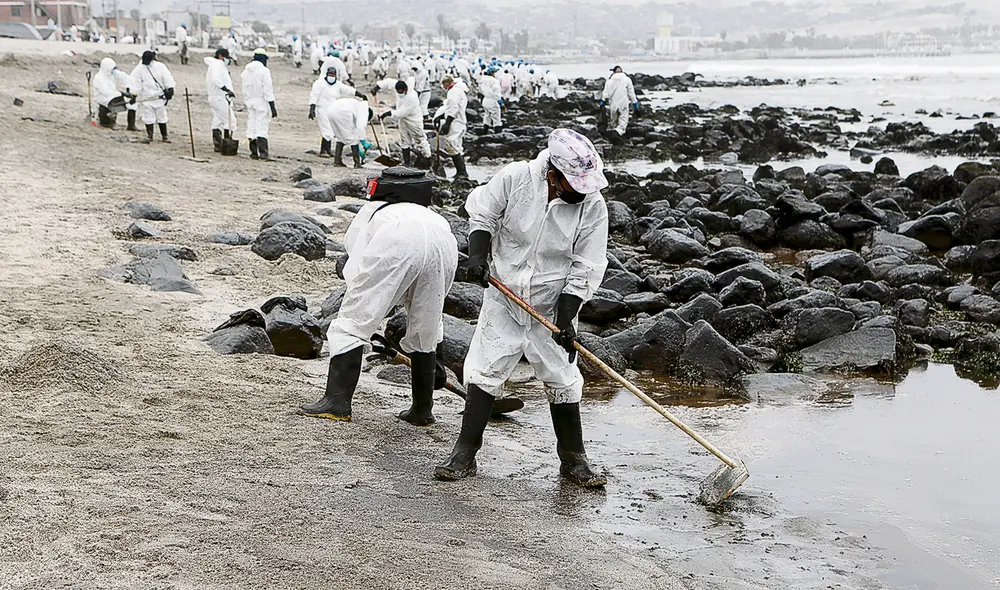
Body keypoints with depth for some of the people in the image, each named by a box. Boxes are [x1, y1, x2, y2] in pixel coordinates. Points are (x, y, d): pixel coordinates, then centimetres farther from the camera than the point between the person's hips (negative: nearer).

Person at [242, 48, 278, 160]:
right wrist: (272, 106, -11)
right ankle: (263, 152, -11)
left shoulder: (245, 71, 9)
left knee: (251, 126, 9)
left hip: (250, 102, 6)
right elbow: (267, 90, -13)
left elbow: (245, 90, 14)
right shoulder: (264, 70, -11)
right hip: (261, 101, -6)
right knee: (262, 127, -6)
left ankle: (254, 152, 10)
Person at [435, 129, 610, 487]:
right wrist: (478, 255, -12)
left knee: (562, 380, 2)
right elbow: (482, 213, 2)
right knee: (485, 370, 0)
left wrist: (566, 318, -16)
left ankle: (573, 459, 18)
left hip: (552, 307, 0)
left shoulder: (593, 206, -15)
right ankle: (464, 455, 9)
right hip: (503, 298, 1)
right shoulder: (515, 178, -15)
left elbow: (587, 269, -11)